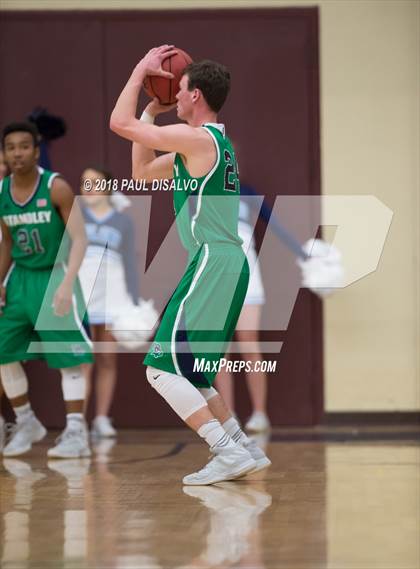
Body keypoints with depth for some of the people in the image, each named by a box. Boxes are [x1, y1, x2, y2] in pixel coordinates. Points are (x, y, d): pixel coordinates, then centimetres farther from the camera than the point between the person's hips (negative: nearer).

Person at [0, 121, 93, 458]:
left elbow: (79, 238, -17)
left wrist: (67, 284, -27)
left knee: (70, 357, -8)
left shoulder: (56, 187, -16)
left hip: (54, 276, -6)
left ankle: (76, 434, -4)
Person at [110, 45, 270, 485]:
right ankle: (246, 450, 16)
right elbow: (142, 172, 27)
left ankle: (229, 453, -15)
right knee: (186, 373, 17)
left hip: (213, 263, -10)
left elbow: (120, 123, -11)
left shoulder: (196, 137, -10)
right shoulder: (214, 143, 20)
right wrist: (152, 110, 26)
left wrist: (142, 70, 2)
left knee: (161, 367, -10)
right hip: (228, 264, 10)